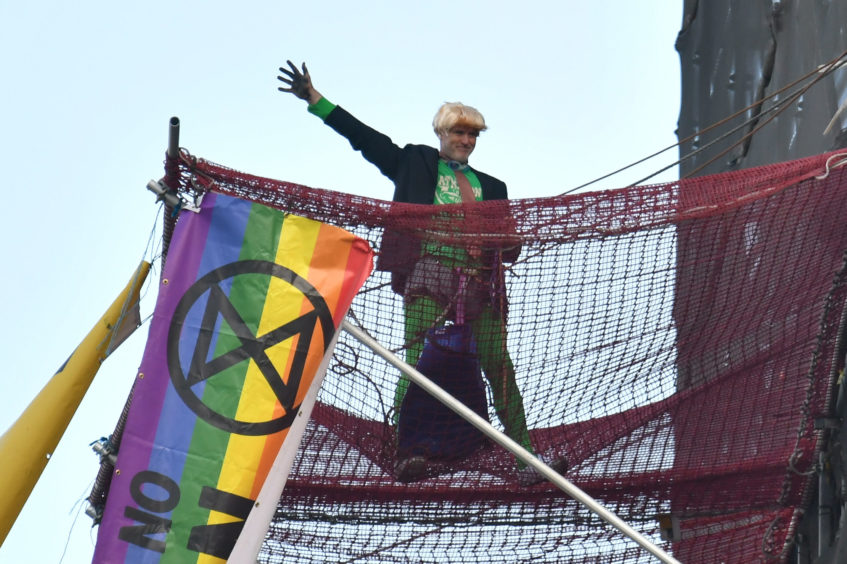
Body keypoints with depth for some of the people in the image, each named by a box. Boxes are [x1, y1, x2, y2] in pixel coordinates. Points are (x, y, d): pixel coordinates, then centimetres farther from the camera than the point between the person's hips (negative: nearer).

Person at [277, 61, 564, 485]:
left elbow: (509, 246, 19)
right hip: (428, 273, -3)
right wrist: (313, 98, 3)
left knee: (500, 368, -2)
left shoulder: (490, 186, 24)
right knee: (418, 362, -14)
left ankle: (526, 459, -1)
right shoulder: (415, 163, 15)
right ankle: (406, 453, -18)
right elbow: (363, 137, 9)